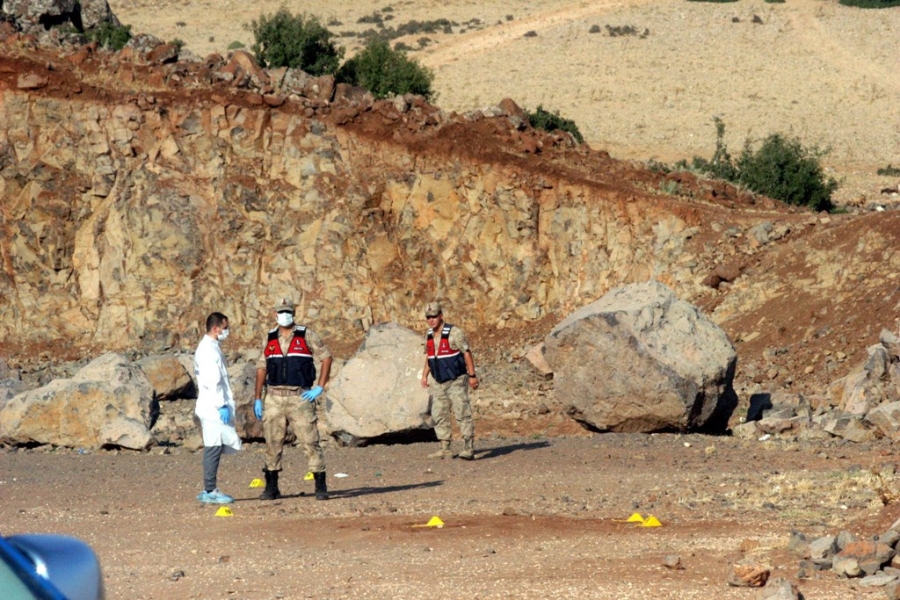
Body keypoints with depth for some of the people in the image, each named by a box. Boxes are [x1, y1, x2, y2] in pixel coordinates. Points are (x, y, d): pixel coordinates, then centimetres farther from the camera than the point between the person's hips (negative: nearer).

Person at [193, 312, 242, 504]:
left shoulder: (210, 347, 18)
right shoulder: (208, 350, -14)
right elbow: (212, 381, -20)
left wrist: (226, 400, 19)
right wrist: (221, 405, -20)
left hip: (214, 407, 10)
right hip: (213, 408, -10)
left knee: (214, 448, 10)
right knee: (213, 447, -9)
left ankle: (209, 490, 13)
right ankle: (210, 491, -8)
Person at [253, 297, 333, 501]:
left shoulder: (306, 335, 0)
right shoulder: (270, 339, 10)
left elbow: (326, 357, 1)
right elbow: (261, 368, 14)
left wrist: (319, 388, -6)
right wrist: (257, 399, 9)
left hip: (300, 397, -3)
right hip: (274, 398, 3)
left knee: (310, 441, -6)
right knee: (272, 443, 5)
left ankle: (320, 486, -2)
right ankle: (271, 487, 13)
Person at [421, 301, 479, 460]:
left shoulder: (454, 332, -13)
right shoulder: (429, 335, 8)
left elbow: (467, 353, -12)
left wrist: (472, 376, -15)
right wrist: (425, 375, 13)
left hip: (456, 381, -7)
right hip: (439, 383, 7)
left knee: (462, 414, -9)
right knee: (439, 416, 4)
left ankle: (469, 449, -9)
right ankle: (445, 450, 8)